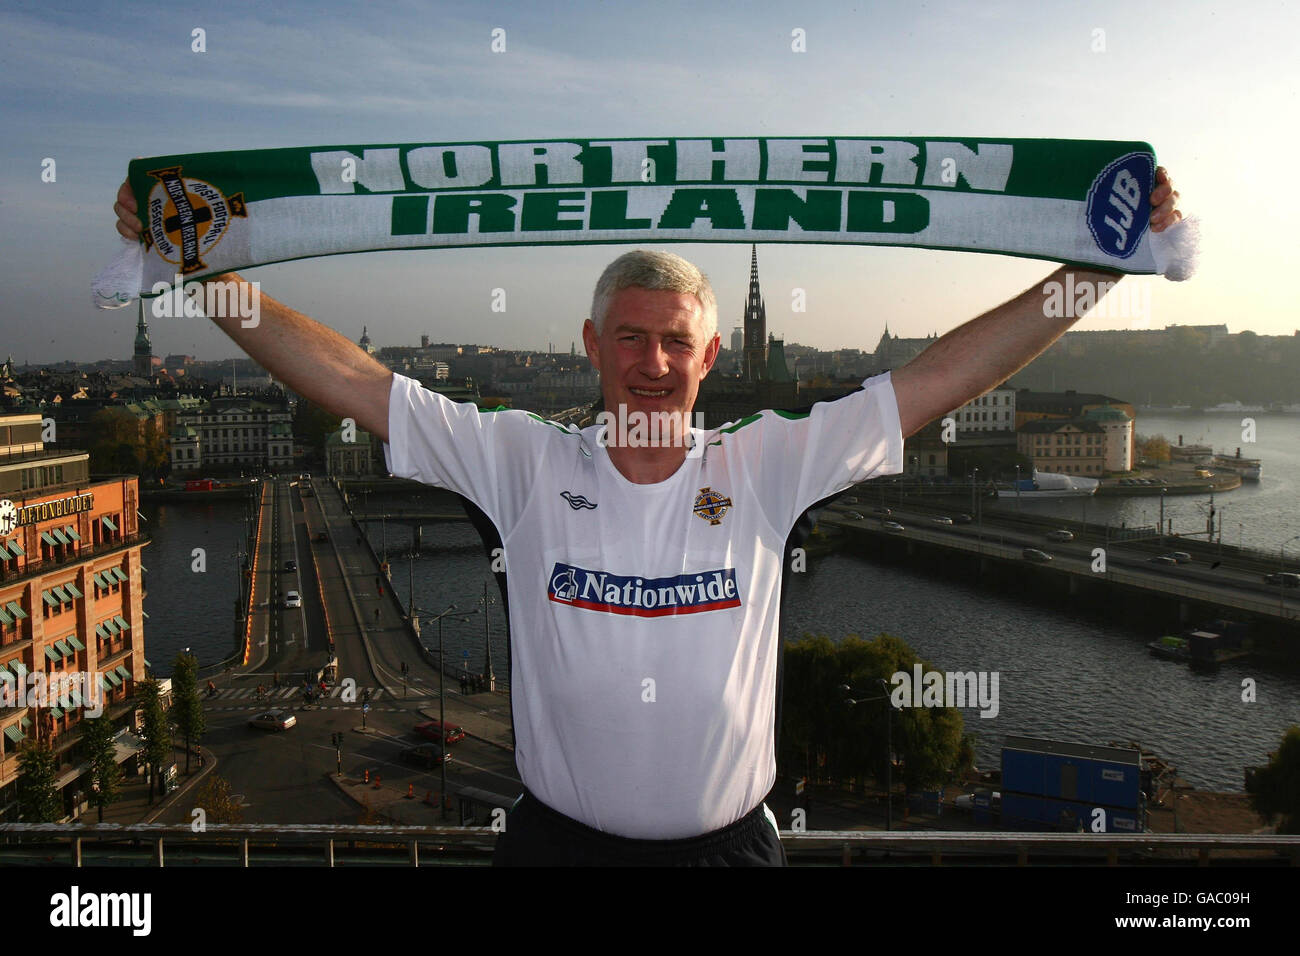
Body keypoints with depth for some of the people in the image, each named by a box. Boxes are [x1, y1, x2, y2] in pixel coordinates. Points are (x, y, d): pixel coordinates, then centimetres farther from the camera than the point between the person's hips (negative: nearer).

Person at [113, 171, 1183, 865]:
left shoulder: (768, 465, -8)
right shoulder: (525, 463, -8)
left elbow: (946, 372, -7)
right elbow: (351, 379, -9)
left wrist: (1106, 260, -8)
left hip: (729, 841, 1)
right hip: (559, 838, 0)